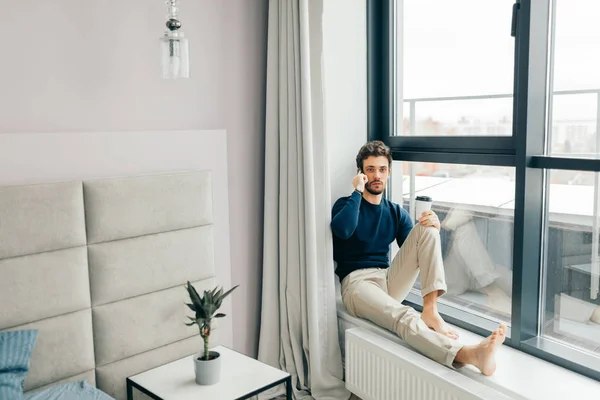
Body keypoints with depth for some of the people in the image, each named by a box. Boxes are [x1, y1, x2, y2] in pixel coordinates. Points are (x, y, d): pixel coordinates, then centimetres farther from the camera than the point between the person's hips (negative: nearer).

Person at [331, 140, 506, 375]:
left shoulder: (396, 212, 15)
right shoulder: (346, 204, 3)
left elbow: (415, 251, 6)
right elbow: (342, 230, -22)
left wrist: (432, 228, -13)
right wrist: (357, 192, -12)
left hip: (390, 281, 5)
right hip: (357, 283, -5)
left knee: (425, 229, -15)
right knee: (404, 317, -37)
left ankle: (430, 310, -28)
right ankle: (466, 354, -63)